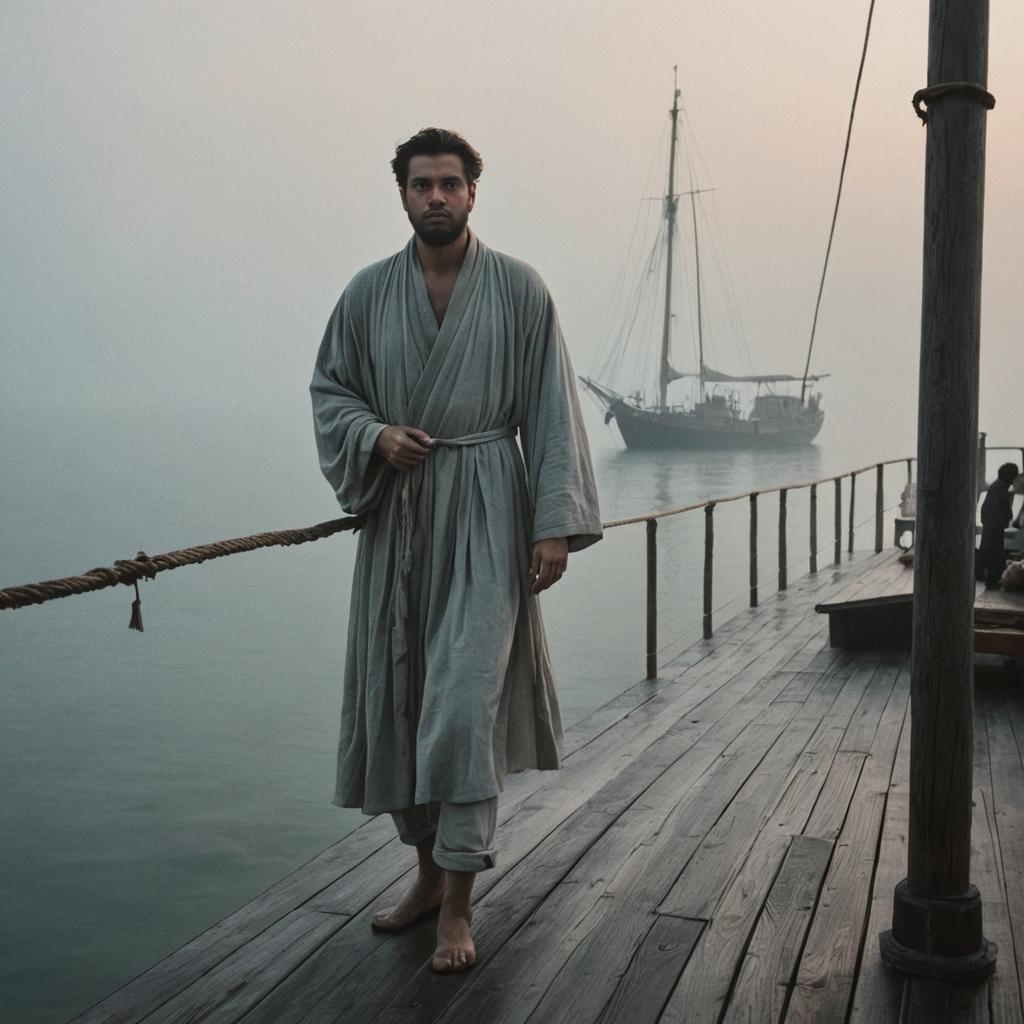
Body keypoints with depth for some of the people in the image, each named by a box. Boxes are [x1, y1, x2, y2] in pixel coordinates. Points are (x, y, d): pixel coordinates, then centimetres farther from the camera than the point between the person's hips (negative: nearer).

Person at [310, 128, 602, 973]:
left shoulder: (519, 288, -1)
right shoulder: (369, 292, 6)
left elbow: (551, 409, -3)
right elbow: (328, 390, 13)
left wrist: (556, 522, -9)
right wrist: (375, 434, -9)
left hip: (484, 508, -3)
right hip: (396, 513, 4)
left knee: (465, 698, -11)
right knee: (396, 696, 9)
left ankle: (459, 903, 2)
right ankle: (429, 870, 27)